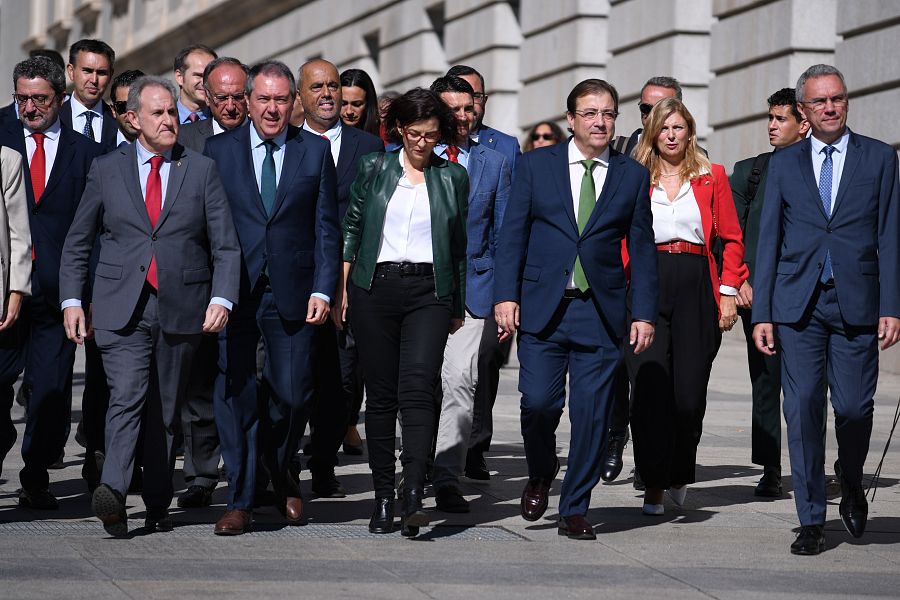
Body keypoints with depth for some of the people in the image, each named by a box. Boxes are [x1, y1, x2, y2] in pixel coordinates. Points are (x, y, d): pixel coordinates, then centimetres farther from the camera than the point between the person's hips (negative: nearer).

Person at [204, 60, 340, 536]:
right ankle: (239, 501, 5)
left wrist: (323, 290, -4)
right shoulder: (219, 150, 6)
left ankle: (280, 474, 29)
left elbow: (327, 228, 5)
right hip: (234, 294, 0)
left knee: (292, 394, 1)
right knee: (235, 394, -2)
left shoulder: (315, 152, 7)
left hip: (292, 295, 0)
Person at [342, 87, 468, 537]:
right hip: (375, 288, 1)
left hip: (428, 292, -1)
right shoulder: (373, 170, 8)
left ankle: (413, 496, -24)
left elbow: (459, 245, 14)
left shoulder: (453, 177, 9)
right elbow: (351, 229, 11)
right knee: (381, 395, 2)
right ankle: (383, 496, 8)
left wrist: (458, 306, 13)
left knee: (417, 390, -16)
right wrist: (342, 289, 3)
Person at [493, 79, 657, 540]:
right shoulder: (536, 165, 6)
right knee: (539, 401, -10)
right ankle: (541, 473, 21)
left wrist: (644, 313, 2)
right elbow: (512, 233, 4)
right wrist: (506, 295, -5)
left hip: (600, 312, 1)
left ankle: (574, 510, 10)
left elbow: (642, 249, 9)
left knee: (591, 414, -2)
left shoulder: (633, 176, 8)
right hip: (542, 308, -1)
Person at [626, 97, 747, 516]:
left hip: (697, 289, 0)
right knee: (650, 390, -7)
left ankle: (679, 473, 20)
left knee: (690, 394, -2)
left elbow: (731, 238, 9)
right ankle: (654, 485, -1)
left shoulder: (712, 177, 9)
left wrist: (728, 292, 0)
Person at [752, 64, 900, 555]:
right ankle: (811, 520, 4)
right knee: (802, 408, -3)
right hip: (797, 305, 1)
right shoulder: (784, 164, 10)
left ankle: (851, 488, 27)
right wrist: (761, 313, 2)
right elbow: (768, 240, 9)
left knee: (854, 407, -2)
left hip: (856, 303, -1)